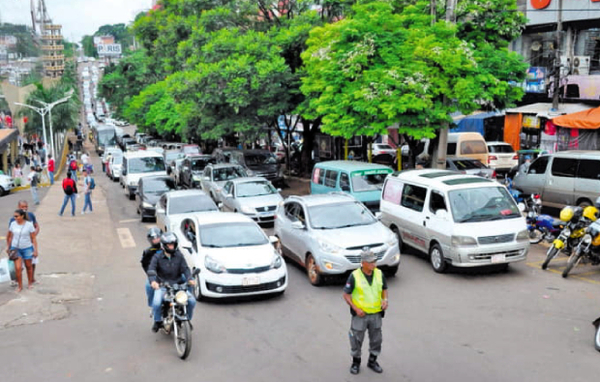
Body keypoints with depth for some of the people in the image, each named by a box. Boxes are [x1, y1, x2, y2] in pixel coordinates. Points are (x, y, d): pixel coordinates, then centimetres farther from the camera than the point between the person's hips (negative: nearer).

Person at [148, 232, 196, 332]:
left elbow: (185, 268, -3)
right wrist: (153, 281, -36)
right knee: (156, 303, -28)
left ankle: (187, 320, 14)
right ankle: (158, 321, 4)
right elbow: (151, 270, -14)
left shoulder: (179, 256, 4)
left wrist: (189, 279, -23)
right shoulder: (157, 257, -2)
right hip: (162, 286, -2)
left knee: (192, 301, -14)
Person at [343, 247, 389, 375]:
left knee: (376, 340, 15)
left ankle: (372, 361, 35)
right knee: (357, 340, 9)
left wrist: (385, 299, -8)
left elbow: (384, 289, 12)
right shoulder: (354, 276, -16)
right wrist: (356, 309, -17)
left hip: (376, 314, 4)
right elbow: (346, 294, -10)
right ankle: (356, 362, 30)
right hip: (360, 314, -4)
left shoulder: (379, 274, -3)